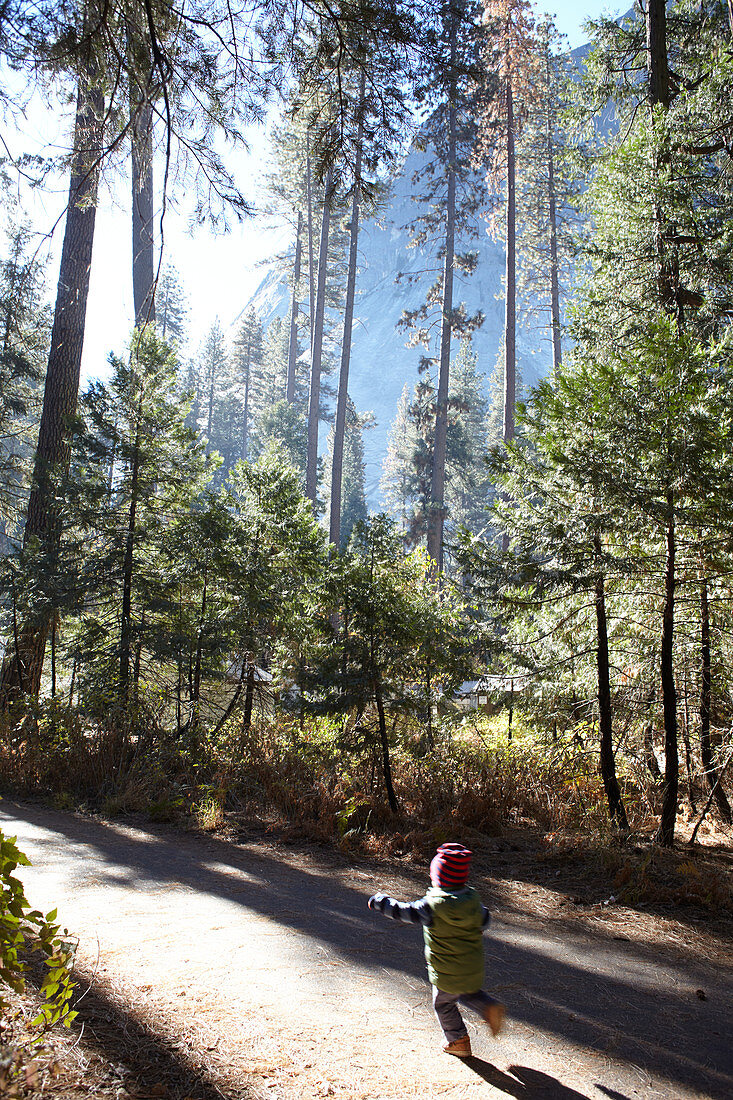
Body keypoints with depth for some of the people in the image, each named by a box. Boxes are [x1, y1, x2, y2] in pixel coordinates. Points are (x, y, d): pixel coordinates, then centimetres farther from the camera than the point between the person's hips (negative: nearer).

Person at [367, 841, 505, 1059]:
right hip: (474, 966, 5)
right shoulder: (472, 898, -10)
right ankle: (489, 1006, 9)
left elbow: (404, 911, -17)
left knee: (444, 1004, 20)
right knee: (469, 992, 31)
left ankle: (459, 1042, 29)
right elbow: (484, 921, 6)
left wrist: (379, 901, -4)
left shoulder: (433, 906, -25)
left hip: (448, 972, -5)